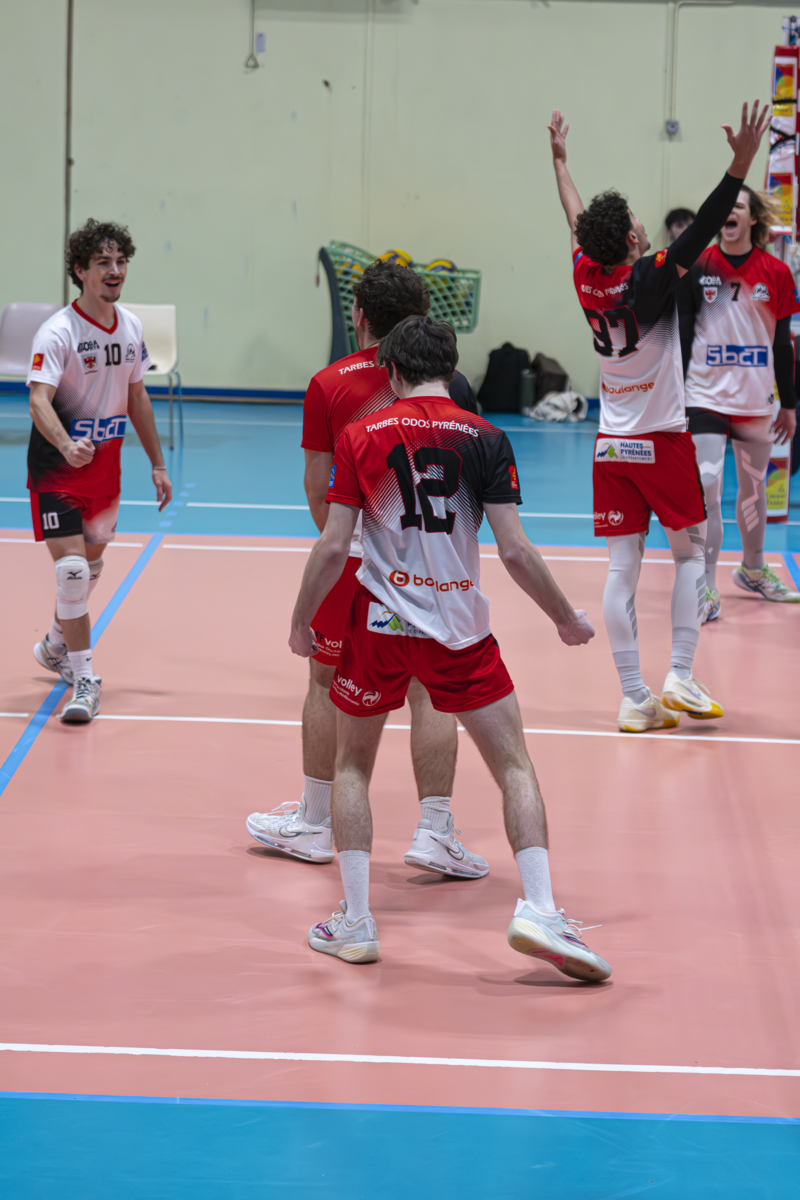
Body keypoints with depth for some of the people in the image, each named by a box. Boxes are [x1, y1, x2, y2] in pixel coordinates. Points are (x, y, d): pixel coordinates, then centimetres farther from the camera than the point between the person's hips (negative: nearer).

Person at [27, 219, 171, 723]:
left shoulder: (131, 327, 2)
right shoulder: (58, 332, -19)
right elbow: (39, 401, -30)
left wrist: (158, 463, 16)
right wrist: (67, 446, -48)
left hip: (106, 463, 7)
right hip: (57, 466, -7)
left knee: (91, 563, 19)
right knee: (72, 568, -14)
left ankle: (56, 645, 43)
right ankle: (84, 678, -6)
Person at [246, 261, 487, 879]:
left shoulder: (329, 384, -3)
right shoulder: (447, 382, 0)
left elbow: (317, 487, -1)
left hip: (352, 551, -1)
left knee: (328, 682, 13)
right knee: (430, 690, 4)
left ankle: (314, 823, 22)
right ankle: (434, 832, -1)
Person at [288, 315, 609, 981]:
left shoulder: (361, 437, -1)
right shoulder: (485, 439, -3)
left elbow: (333, 546, -3)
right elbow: (515, 550, -7)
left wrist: (302, 622, 11)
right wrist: (567, 619, 6)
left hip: (381, 621, 1)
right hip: (461, 625, -1)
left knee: (353, 765, 17)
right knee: (515, 766, 7)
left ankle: (355, 922, 13)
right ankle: (539, 909, -8)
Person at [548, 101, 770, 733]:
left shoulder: (587, 278, -1)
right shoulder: (649, 278, -15)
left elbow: (578, 223, 17)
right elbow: (702, 230, -23)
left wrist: (560, 159, 32)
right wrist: (741, 164, -29)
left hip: (612, 444, 5)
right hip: (662, 439, -5)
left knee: (622, 567, 0)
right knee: (691, 551, 10)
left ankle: (634, 699, -2)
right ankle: (680, 677, -1)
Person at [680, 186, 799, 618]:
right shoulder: (698, 267, -4)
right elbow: (683, 334, 1)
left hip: (756, 399, 2)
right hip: (707, 394, -2)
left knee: (754, 486, 15)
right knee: (706, 487, -13)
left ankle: (753, 569, 37)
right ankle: (705, 589, -9)